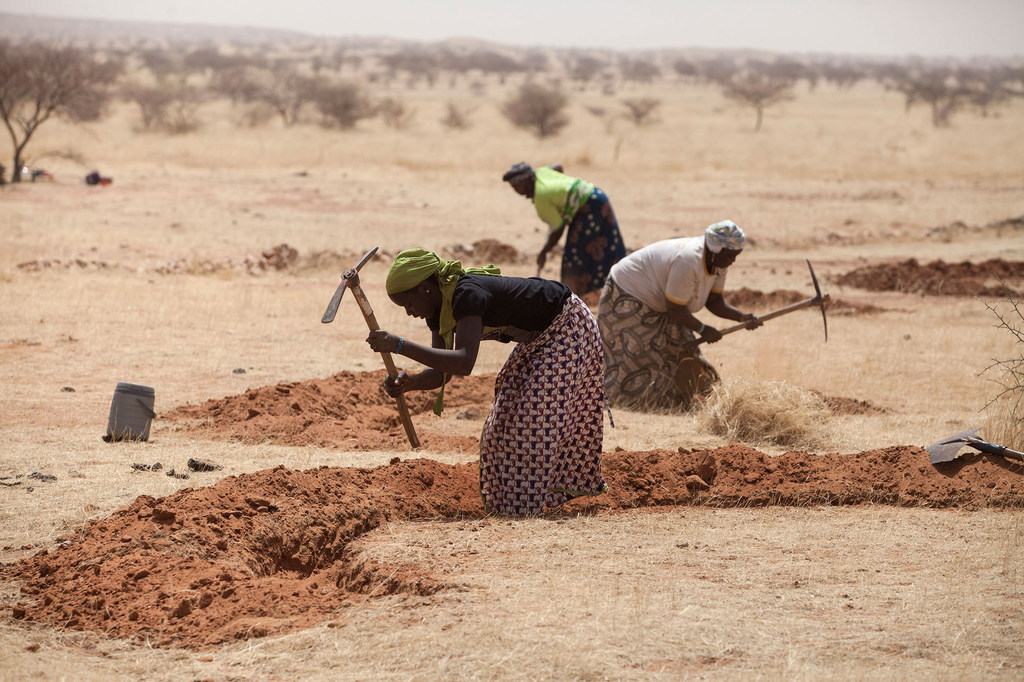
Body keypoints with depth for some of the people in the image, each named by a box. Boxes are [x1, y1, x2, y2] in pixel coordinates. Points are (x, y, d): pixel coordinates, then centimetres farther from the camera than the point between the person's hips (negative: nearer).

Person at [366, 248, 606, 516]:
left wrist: (400, 345, -48)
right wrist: (408, 383, -26)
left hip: (569, 326, -10)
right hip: (540, 337, 10)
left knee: (537, 413, -10)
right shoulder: (438, 308, -5)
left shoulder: (467, 294, -35)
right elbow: (442, 372, -6)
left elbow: (463, 363, -47)